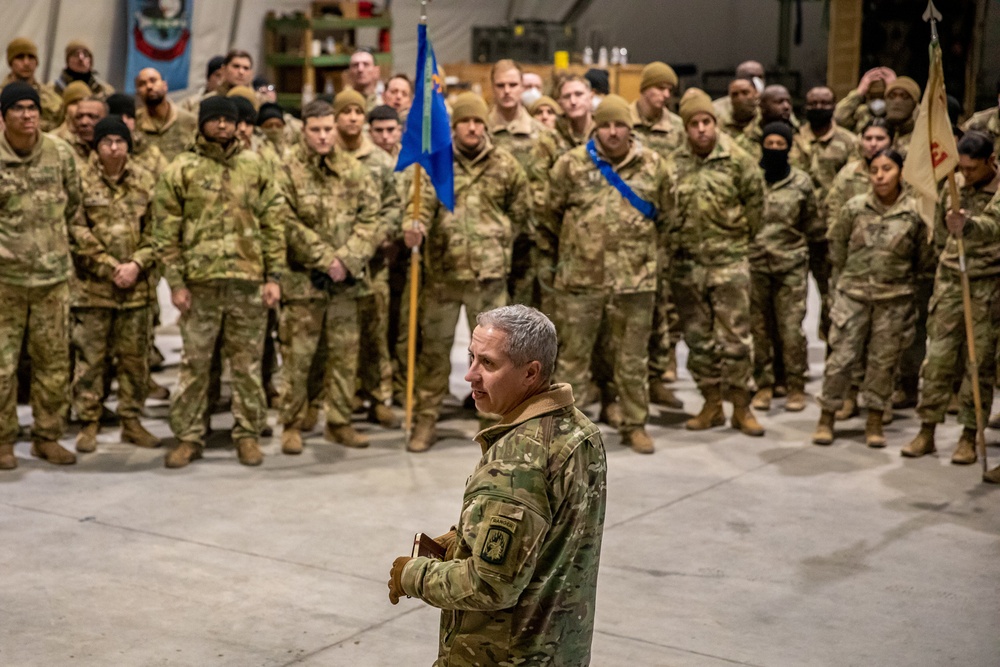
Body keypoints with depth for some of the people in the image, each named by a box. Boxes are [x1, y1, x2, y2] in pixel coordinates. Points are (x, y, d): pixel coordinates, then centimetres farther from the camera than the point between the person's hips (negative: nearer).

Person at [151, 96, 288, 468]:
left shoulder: (256, 167, 7)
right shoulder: (181, 170, 2)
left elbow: (274, 223, 7)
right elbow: (166, 231, 1)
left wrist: (274, 276, 0)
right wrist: (175, 282, -5)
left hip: (249, 280, 1)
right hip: (200, 281, -1)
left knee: (248, 363, 7)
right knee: (194, 362, 5)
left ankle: (248, 434, 17)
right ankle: (189, 437, 14)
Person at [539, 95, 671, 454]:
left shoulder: (653, 165, 4)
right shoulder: (572, 164, -1)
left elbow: (664, 216, 14)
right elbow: (549, 213, 6)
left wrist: (656, 258, 15)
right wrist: (552, 258, 9)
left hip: (636, 277, 1)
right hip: (582, 276, -1)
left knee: (633, 356, 9)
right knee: (574, 353, 6)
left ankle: (634, 424, 21)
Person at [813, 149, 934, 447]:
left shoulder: (915, 212, -6)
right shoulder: (855, 207, -3)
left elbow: (925, 257, 5)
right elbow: (836, 244, 9)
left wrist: (901, 279, 10)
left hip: (894, 299, 0)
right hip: (852, 294, 0)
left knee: (884, 360, 7)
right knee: (841, 356, 1)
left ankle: (875, 422, 18)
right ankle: (827, 417, 12)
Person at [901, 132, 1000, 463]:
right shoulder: (952, 189, 6)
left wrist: (966, 226, -50)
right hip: (949, 282, 4)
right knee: (938, 357, 3)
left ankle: (969, 436, 10)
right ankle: (927, 431, 10)